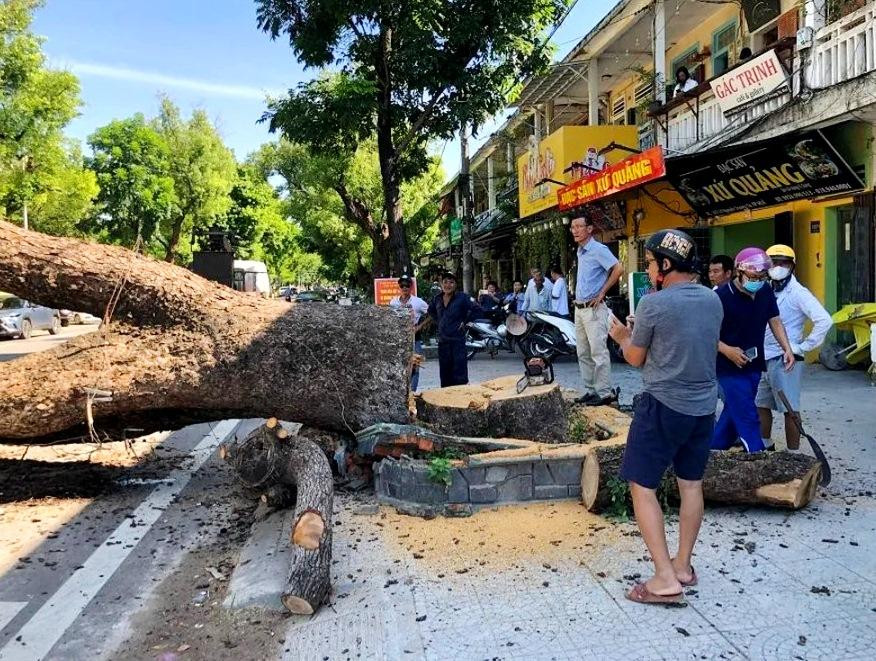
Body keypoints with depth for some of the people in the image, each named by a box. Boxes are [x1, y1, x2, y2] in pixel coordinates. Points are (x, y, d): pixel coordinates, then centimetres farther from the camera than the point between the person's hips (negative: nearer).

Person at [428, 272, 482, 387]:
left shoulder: (462, 297, -7)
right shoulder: (437, 299, 8)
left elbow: (478, 310, -8)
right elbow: (430, 311, 28)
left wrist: (465, 321, -5)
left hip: (458, 340, -5)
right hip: (442, 341, 5)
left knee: (460, 377, -6)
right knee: (445, 375, 12)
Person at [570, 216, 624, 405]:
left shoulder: (598, 249, -11)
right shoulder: (580, 252, 16)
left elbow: (618, 269, -21)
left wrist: (602, 293, -16)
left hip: (594, 309, -9)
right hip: (579, 309, 9)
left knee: (598, 352, -8)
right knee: (583, 354, 11)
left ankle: (605, 393, -3)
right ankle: (589, 391, 18)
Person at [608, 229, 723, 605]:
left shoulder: (653, 304, -15)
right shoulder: (713, 300, 5)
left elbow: (636, 359, -5)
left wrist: (623, 336, 16)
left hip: (663, 406, -7)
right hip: (703, 405, 7)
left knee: (642, 487, 1)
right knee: (691, 484, 16)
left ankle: (665, 578, 0)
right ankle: (683, 566, 28)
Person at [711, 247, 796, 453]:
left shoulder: (765, 291, 0)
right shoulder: (721, 296, -19)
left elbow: (775, 321, 12)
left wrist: (787, 349, 0)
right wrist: (727, 350, -25)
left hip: (754, 366, 7)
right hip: (730, 368, -7)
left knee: (733, 413, 18)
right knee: (748, 420, -7)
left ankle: (713, 451, 33)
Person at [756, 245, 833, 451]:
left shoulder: (798, 293, -11)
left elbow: (824, 320, -19)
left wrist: (804, 346, -15)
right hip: (763, 358, 8)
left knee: (790, 410, -1)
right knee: (760, 405, 17)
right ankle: (765, 447, 33)